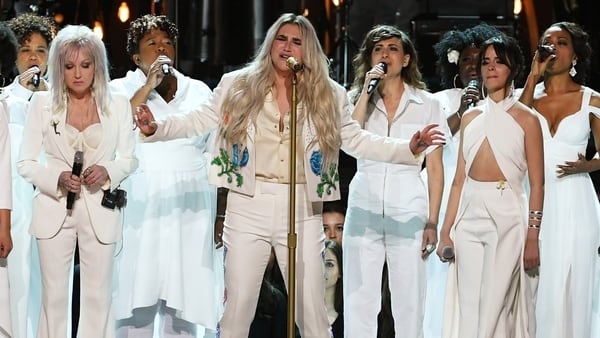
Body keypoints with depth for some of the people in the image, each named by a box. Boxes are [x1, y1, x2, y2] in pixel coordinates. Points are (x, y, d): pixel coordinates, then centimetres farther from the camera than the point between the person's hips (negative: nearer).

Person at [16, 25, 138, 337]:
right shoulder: (41, 103, 1)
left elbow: (129, 159, 8)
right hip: (55, 209, 0)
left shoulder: (117, 105, 3)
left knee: (98, 296, 5)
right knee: (54, 296, 4)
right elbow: (25, 163, 1)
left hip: (100, 210, 0)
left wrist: (108, 171, -14)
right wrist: (57, 179, -17)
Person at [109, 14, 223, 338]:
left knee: (186, 296, -1)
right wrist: (148, 85, -11)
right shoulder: (120, 89, 8)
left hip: (190, 209, 2)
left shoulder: (199, 91, 13)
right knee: (138, 297, -6)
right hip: (140, 205, -2)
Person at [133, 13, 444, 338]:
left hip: (302, 209, 0)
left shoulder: (328, 95, 6)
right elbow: (199, 121, 6)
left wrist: (409, 148, 0)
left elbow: (357, 140, 11)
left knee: (312, 310, 4)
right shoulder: (238, 85, 4)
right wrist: (155, 128, -10)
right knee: (238, 306, 4)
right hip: (249, 206, 0)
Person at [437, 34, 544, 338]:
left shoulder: (526, 119, 0)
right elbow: (459, 179, 12)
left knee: (494, 306, -5)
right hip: (469, 215, 4)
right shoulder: (470, 118, 12)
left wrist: (532, 238, -9)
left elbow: (537, 185, -3)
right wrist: (446, 231, 6)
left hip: (507, 216, -4)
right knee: (467, 308, 4)